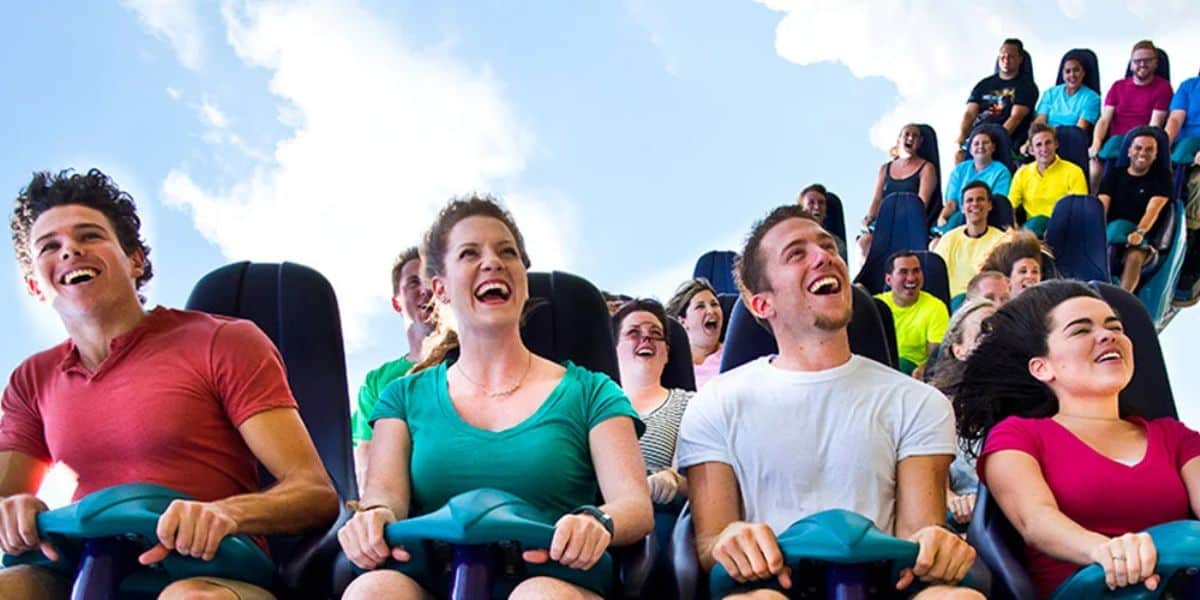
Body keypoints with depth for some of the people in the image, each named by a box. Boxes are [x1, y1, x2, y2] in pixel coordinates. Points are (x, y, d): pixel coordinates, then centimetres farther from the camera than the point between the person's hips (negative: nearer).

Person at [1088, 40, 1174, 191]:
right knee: (1094, 167, -26)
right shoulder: (1118, 87, 17)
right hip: (1115, 141, 3)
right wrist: (1096, 144, -12)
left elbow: (1155, 124, -4)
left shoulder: (1163, 87, 5)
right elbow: (1104, 120, 7)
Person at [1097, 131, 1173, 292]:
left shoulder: (1161, 176, 8)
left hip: (1142, 238, -2)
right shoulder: (1114, 174, 15)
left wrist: (1140, 232, -28)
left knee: (1134, 257, -34)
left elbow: (1153, 209, -8)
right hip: (1111, 232, 2)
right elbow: (1101, 206, 1)